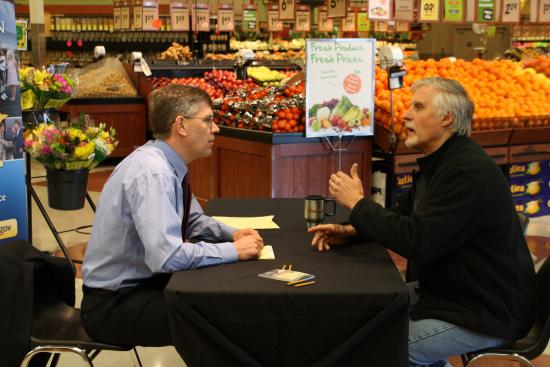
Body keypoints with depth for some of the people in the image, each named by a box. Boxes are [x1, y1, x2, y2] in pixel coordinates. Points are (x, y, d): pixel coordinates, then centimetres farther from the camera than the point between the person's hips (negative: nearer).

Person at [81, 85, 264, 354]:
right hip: (113, 304, -9)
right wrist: (233, 251, -23)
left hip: (145, 281, 9)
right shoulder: (152, 173, -24)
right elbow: (166, 255, -34)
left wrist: (232, 234, 0)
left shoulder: (168, 164, 3)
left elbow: (194, 221, 19)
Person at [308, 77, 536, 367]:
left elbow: (418, 241, -30)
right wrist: (350, 231, -2)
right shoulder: (438, 163, 10)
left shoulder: (469, 172, -25)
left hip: (487, 311, -10)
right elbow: (402, 215, 16)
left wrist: (358, 203, -19)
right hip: (448, 289, 10)